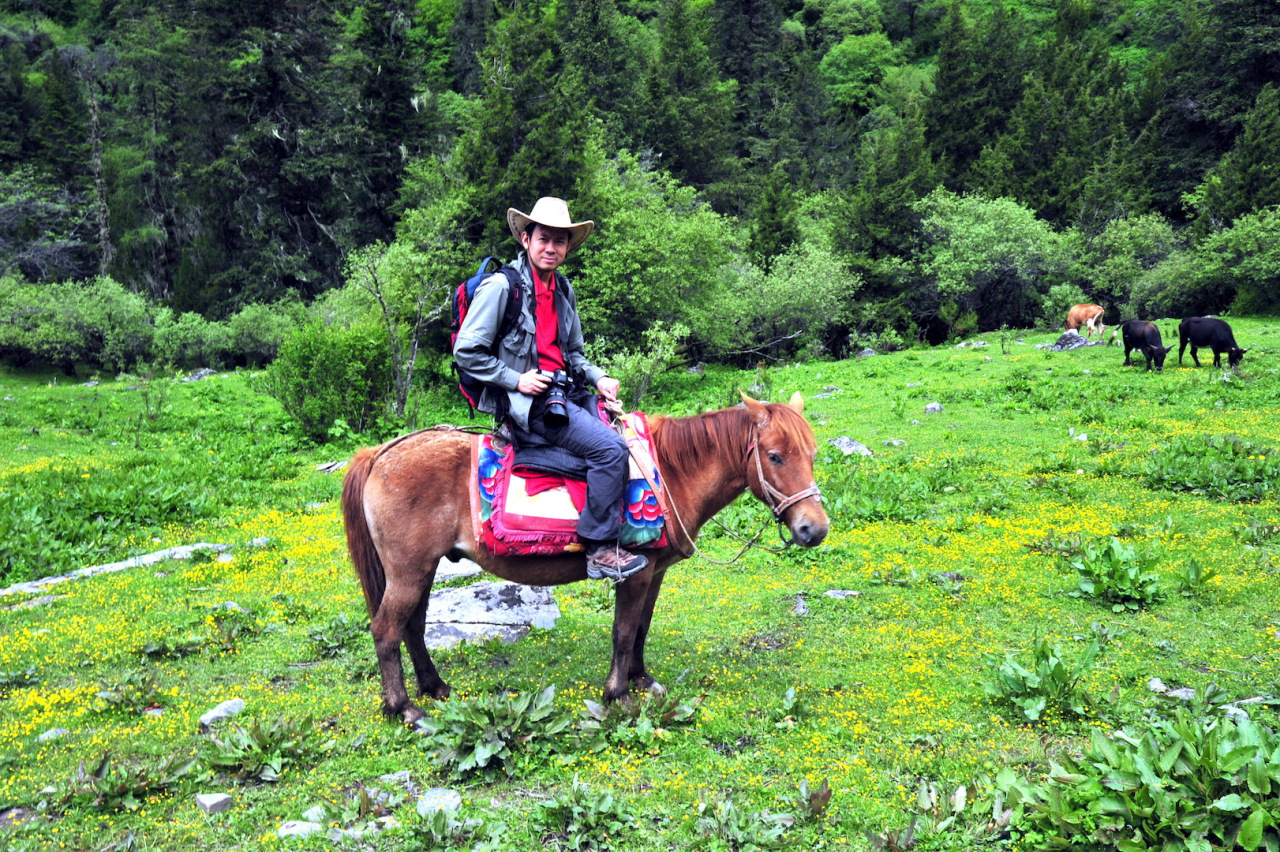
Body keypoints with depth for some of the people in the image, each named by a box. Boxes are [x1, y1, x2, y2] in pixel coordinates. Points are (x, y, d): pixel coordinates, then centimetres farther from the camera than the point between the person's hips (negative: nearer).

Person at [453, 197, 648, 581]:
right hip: (527, 403, -9)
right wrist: (516, 379, -15)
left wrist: (598, 377, 4)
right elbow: (466, 351, -10)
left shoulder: (564, 290, 14)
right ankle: (600, 548, -15)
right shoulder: (501, 287, -10)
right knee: (609, 446, -22)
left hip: (563, 395, 9)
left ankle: (633, 530, 12)